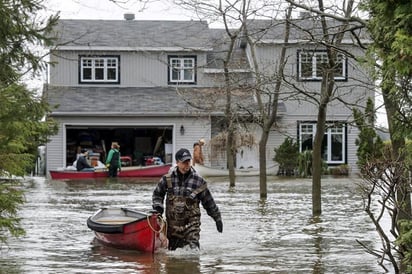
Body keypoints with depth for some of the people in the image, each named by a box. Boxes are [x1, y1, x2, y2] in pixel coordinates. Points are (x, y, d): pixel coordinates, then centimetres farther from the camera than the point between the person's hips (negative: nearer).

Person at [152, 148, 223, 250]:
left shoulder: (198, 180, -2)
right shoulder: (168, 179, 0)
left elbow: (208, 201, 6)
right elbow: (157, 194, 15)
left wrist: (217, 218, 10)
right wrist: (158, 207, -1)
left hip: (191, 221, -2)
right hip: (173, 221, 2)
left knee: (193, 247, -17)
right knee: (173, 249, 11)